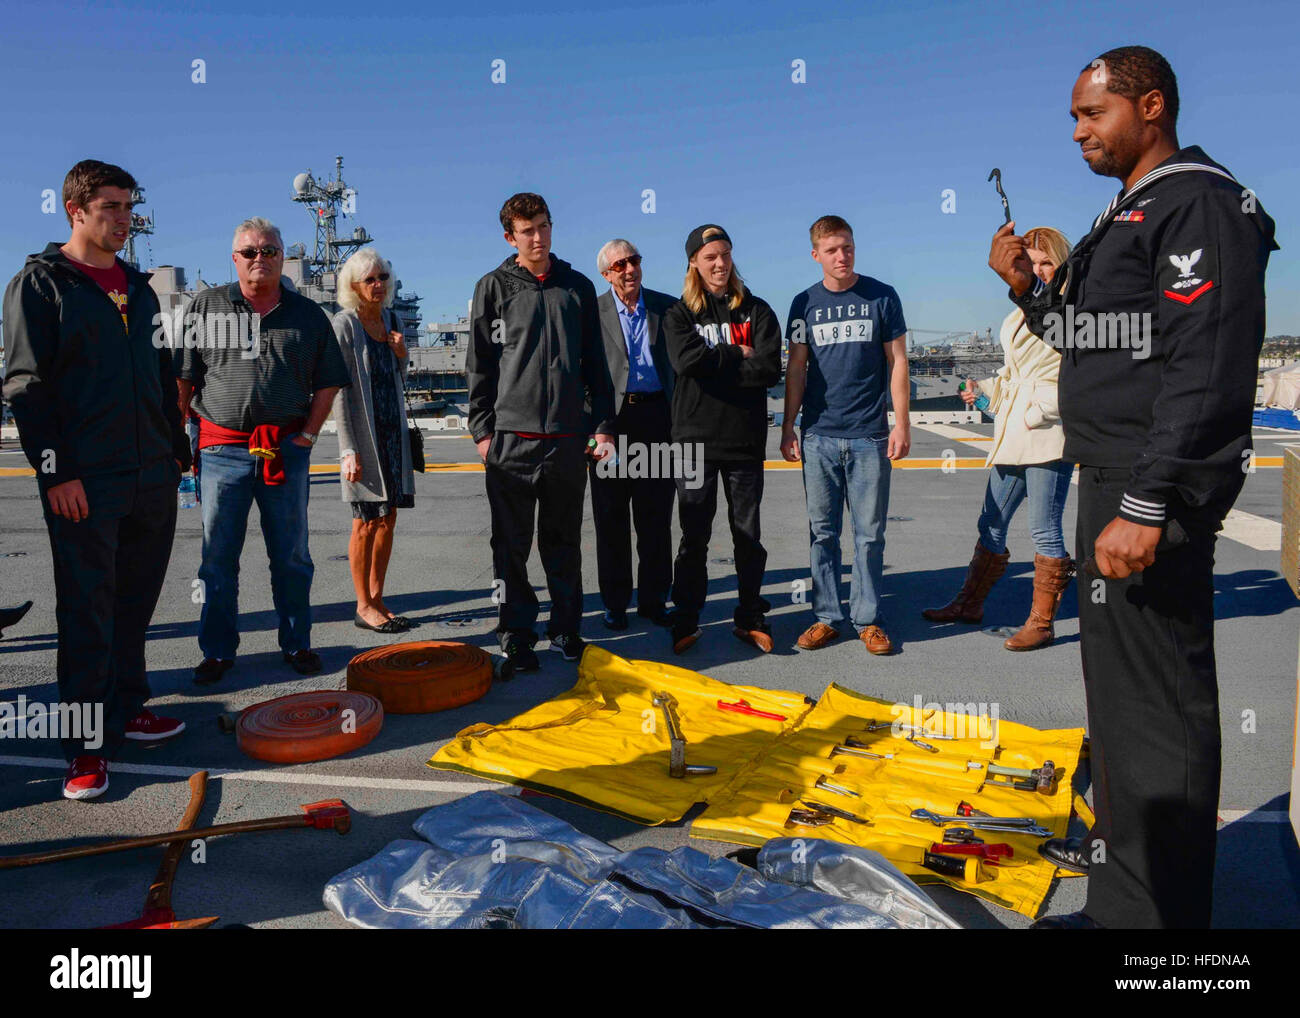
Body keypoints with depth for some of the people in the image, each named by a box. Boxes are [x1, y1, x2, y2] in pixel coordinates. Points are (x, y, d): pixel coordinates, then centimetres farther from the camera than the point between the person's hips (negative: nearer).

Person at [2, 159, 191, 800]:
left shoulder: (138, 288, 17)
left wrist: (176, 448, 16)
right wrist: (55, 471, -16)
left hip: (151, 477, 6)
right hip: (84, 482, -6)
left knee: (135, 603, 13)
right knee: (87, 614, -1)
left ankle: (127, 710, 27)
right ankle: (88, 747, 8)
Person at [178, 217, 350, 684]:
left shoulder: (307, 314, 9)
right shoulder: (206, 307, 7)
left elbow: (327, 383, 9)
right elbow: (182, 379, 5)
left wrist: (306, 436, 0)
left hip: (287, 450, 0)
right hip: (223, 448, 0)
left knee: (292, 555, 7)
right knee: (218, 557, 5)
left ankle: (297, 643, 20)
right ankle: (218, 650, 17)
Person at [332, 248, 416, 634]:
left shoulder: (392, 319, 11)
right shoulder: (344, 324, -9)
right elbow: (340, 390, -12)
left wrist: (402, 355, -1)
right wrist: (348, 449, -17)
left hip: (393, 428, 7)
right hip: (363, 431, -7)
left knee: (387, 518, 9)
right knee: (366, 521, -1)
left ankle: (377, 600, 18)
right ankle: (364, 607, 9)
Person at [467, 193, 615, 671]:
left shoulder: (578, 287, 11)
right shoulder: (494, 288, 4)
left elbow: (595, 362, 13)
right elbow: (479, 365, 4)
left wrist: (603, 425, 7)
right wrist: (482, 429, -2)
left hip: (568, 436, 2)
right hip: (511, 436, -2)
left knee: (564, 542, 10)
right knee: (511, 545, 3)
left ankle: (566, 631, 22)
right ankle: (516, 636, 14)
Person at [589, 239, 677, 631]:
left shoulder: (667, 307, 8)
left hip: (656, 418, 1)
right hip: (611, 420, -1)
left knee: (656, 518, 5)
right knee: (612, 520, 4)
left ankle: (653, 600, 17)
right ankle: (615, 602, 15)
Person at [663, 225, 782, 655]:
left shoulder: (756, 311, 7)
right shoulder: (679, 314, 6)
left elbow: (770, 369, -9)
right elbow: (686, 360, -15)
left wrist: (713, 363, -11)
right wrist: (738, 355, -8)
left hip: (745, 440, 1)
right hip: (695, 440, -1)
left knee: (748, 534, 9)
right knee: (694, 536, 4)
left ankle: (750, 618, 20)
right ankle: (685, 622, 13)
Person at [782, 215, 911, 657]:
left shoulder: (882, 297, 4)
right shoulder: (805, 303, 8)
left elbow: (897, 362, 5)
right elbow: (796, 368, 10)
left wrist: (901, 423, -2)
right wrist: (787, 428, 6)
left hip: (870, 436, -1)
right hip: (818, 437, 1)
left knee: (869, 533, 3)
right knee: (823, 532, 5)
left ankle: (868, 619, 14)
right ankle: (827, 616, 16)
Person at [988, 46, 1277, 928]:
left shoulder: (1201, 204, -11)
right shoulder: (1129, 215, 20)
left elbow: (1206, 371, -21)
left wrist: (1146, 507, -25)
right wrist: (1028, 288, 12)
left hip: (1157, 489, -11)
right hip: (1114, 479, 11)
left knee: (1152, 700, -6)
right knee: (1121, 681, 21)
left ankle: (1146, 908, 5)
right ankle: (1121, 845, 39)